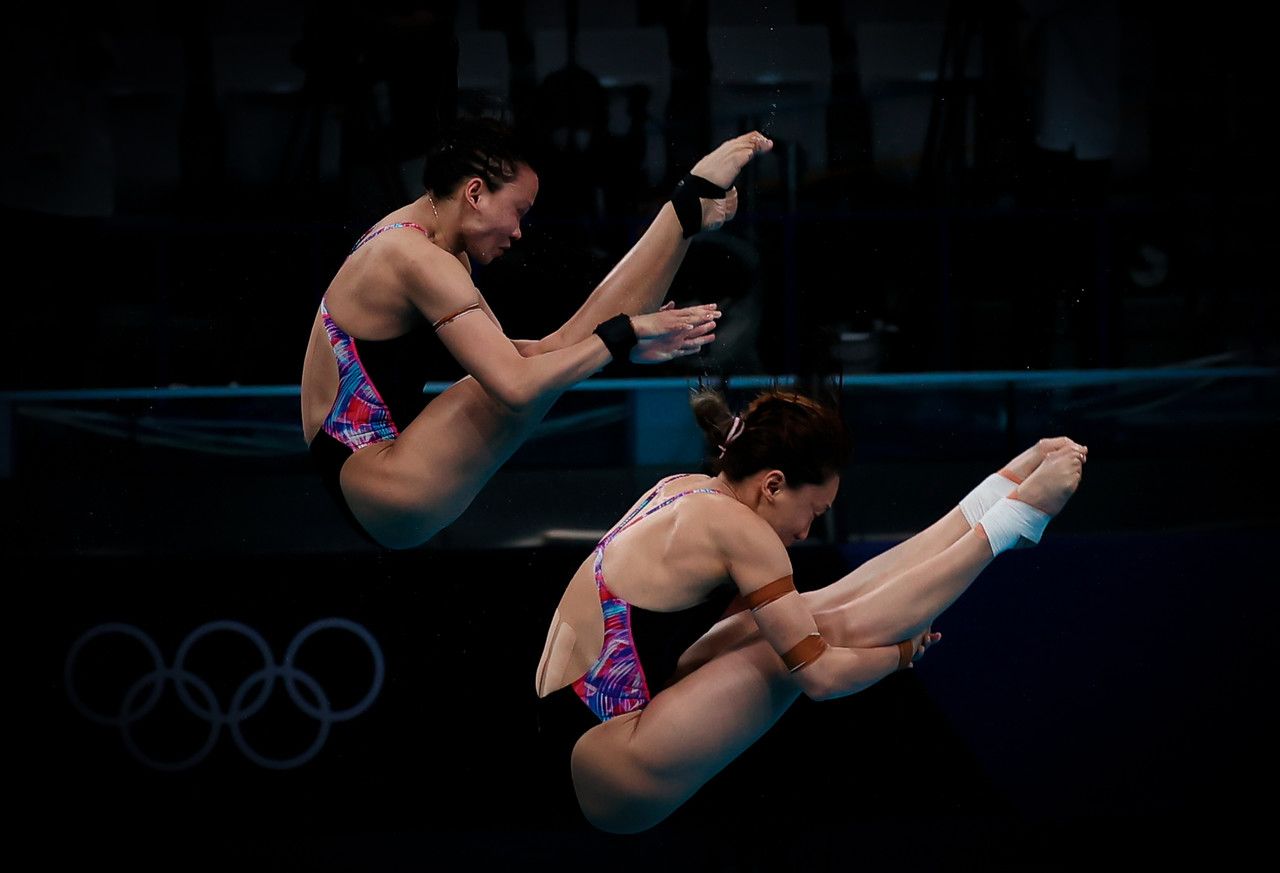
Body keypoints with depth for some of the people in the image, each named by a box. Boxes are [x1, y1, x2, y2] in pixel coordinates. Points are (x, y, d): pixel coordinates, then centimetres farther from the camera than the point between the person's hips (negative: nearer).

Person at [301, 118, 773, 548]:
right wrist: (621, 336, -19)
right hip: (387, 495, -10)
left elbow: (496, 356, 18)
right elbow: (515, 384, -28)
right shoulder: (418, 261, -20)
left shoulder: (409, 241, 13)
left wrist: (624, 338, 10)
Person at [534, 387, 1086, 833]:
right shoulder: (735, 527, -16)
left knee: (827, 607, 5)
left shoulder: (685, 492, 10)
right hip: (615, 782, -8)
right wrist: (905, 650, 2)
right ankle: (1015, 516, -1)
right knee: (835, 627, -11)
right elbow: (820, 675, -16)